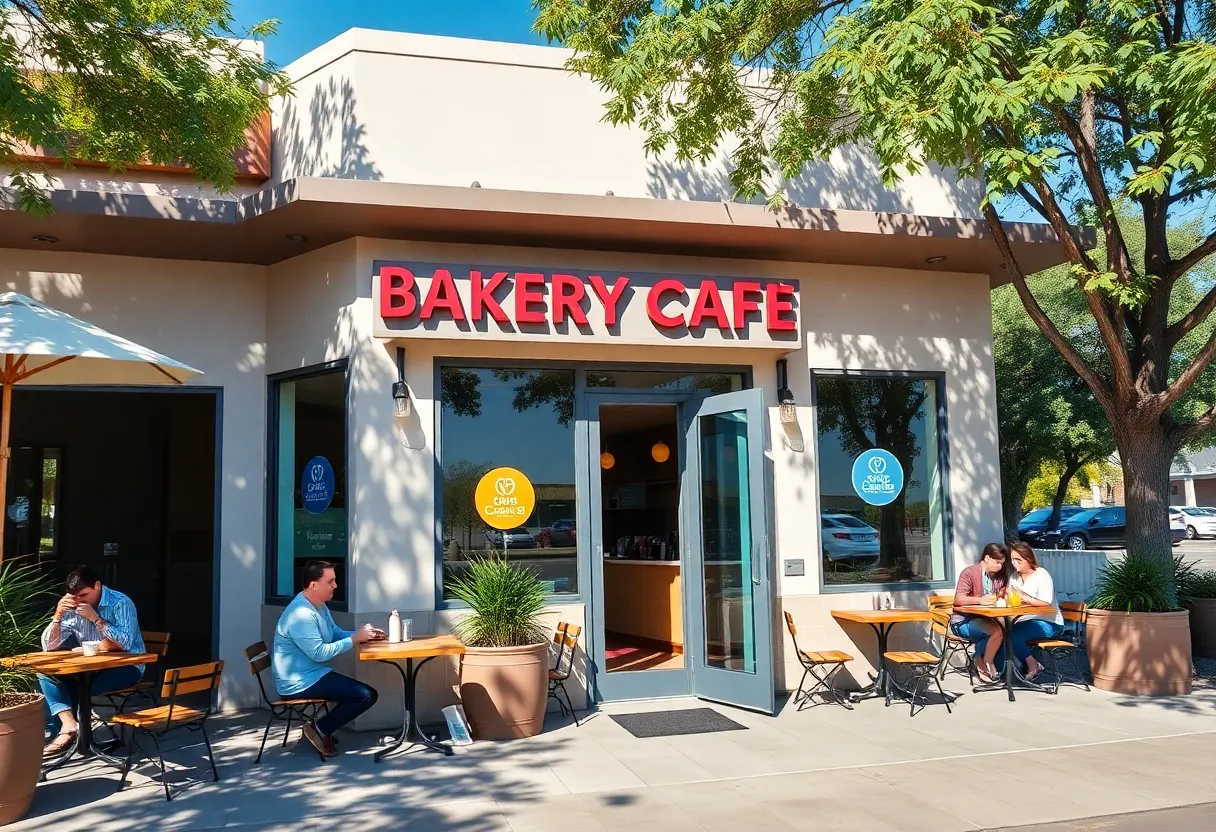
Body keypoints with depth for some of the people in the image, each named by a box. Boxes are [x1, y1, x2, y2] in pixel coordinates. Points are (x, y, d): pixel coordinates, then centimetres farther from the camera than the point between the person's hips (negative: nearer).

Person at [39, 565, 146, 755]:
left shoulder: (120, 603, -16)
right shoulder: (73, 608, 1)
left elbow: (125, 644, -27)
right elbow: (49, 646, 0)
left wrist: (95, 618, -27)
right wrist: (58, 615, -15)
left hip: (126, 666, -6)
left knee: (74, 686, -27)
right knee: (45, 672, -14)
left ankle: (64, 730, -2)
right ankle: (68, 725, -25)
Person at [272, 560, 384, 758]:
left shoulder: (320, 607, 10)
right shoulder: (300, 614, -23)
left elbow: (336, 633, 16)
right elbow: (320, 653, -26)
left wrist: (361, 633, -2)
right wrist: (355, 639, -20)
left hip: (312, 675, 11)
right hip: (299, 682, -11)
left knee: (364, 692, 9)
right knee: (366, 695, -16)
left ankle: (322, 728, 9)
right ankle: (320, 729, -1)